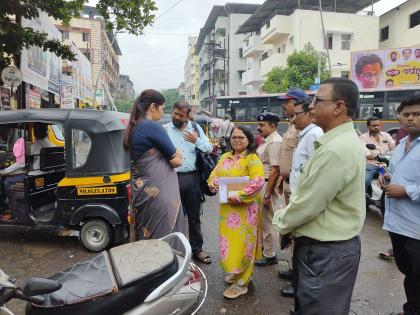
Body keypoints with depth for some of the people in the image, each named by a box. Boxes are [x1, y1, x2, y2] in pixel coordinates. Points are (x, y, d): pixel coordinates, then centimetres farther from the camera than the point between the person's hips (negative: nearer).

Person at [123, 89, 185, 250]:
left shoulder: (133, 128, 12)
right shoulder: (153, 127, -14)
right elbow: (176, 161, -11)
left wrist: (173, 154, 4)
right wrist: (177, 157, 11)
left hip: (141, 190, 9)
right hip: (157, 192, -9)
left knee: (146, 236, 18)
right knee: (165, 239, 1)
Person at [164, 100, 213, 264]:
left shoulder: (195, 128, 9)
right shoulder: (165, 129, 0)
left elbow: (209, 148, 8)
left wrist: (197, 140, -7)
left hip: (192, 177, 3)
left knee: (194, 216, 14)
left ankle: (197, 249, 28)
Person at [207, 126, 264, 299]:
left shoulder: (252, 159, -10)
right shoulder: (225, 157, 12)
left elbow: (257, 182, -23)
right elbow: (213, 176, 12)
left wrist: (238, 197, -24)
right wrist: (217, 184, -10)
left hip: (244, 208, -6)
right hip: (226, 207, 7)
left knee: (241, 243, 2)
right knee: (230, 241, 16)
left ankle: (242, 282, 16)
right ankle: (235, 272, 36)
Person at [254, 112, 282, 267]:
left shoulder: (275, 142, -18)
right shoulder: (266, 141, 13)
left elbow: (275, 171, -23)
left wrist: (267, 194, -23)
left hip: (268, 185, -10)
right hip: (261, 184, 10)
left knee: (268, 221, 3)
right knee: (262, 219, 21)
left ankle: (270, 255, 18)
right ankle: (263, 248, 38)